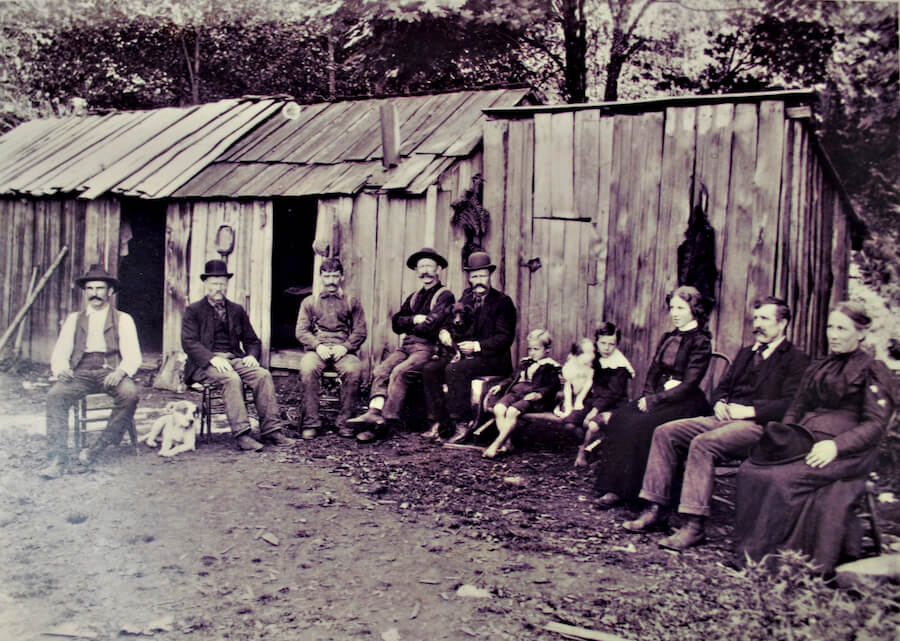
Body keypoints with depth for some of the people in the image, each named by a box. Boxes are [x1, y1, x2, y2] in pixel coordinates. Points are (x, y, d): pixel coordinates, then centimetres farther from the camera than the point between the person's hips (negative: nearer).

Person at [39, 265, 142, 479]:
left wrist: (121, 372, -20)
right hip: (80, 373, 2)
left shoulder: (123, 320, 12)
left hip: (111, 373, -2)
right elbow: (60, 353, 12)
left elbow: (133, 356, 2)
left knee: (129, 394, -34)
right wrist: (62, 369, -12)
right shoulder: (73, 319, 20)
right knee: (55, 395, -29)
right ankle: (57, 457, -28)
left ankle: (97, 448, -25)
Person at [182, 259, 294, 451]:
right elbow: (189, 342, -6)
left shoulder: (237, 310, 20)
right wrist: (213, 358, -22)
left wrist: (251, 356, -2)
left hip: (235, 359, 4)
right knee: (231, 378, -35)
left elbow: (252, 340, 22)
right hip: (205, 364, -4)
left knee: (263, 375, -24)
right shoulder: (193, 311, 7)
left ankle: (270, 430, -26)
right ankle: (241, 434, -37)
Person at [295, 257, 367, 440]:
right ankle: (311, 422, -26)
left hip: (343, 350, 0)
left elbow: (360, 332, 9)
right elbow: (301, 331, 10)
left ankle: (344, 421, -23)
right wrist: (318, 346, -10)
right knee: (307, 369, -35)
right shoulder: (309, 302, 20)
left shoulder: (352, 302, 19)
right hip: (316, 349, 1)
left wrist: (345, 347, -10)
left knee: (354, 370, -35)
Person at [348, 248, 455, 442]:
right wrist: (414, 320, -4)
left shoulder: (445, 296, 3)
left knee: (399, 373, -28)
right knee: (381, 370, -19)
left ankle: (386, 421, -28)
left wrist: (409, 326, 3)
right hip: (406, 346, 6)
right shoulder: (413, 297, 26)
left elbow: (431, 325, -12)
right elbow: (396, 323, 14)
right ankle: (375, 412, -32)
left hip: (428, 348, -6)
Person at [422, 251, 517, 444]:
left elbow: (505, 338, -9)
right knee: (430, 369, -17)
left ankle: (462, 424, -27)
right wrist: (443, 331, -5)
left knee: (454, 369, -32)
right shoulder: (466, 297, 16)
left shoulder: (503, 301, -2)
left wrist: (477, 346, -21)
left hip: (493, 359, -6)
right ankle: (437, 422, -16)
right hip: (464, 353, 6)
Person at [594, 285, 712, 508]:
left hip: (686, 402, -7)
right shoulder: (667, 338, 17)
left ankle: (633, 490, -21)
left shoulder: (700, 342, -5)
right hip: (659, 397, 7)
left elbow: (689, 384, -14)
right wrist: (648, 397, -4)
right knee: (619, 418, -19)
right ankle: (614, 488, -21)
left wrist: (655, 400, -19)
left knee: (640, 424, -30)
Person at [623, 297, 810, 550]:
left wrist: (748, 410, -16)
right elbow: (722, 386, 28)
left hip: (758, 426, -8)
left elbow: (791, 405, -12)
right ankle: (655, 509, -8)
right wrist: (720, 403, 6)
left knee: (702, 443, -33)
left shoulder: (796, 359, 0)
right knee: (665, 432, -10)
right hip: (725, 418, 8)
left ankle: (694, 524, -29)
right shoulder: (745, 352, 25)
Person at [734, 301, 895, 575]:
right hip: (803, 443, 6)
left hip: (846, 453, -6)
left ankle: (765, 558, -23)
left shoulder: (873, 372, 3)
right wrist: (782, 436, 0)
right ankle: (745, 554, -23)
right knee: (749, 470, -24)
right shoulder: (816, 369, 23)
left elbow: (875, 425, -6)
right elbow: (795, 411, 22)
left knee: (780, 477, -32)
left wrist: (835, 445, -22)